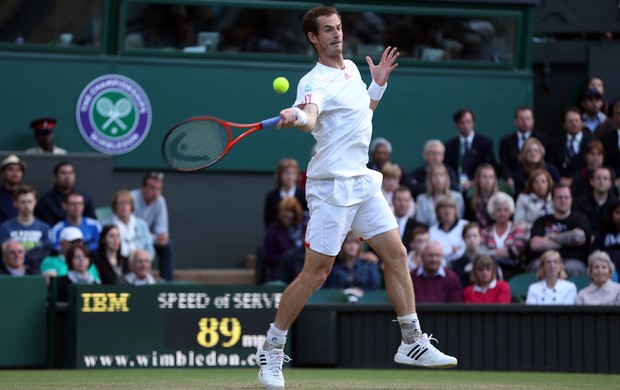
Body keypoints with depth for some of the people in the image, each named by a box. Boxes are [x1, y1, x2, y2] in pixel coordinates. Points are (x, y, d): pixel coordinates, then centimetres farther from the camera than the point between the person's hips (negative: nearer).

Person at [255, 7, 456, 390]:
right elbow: (310, 117, -36)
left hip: (363, 182, 8)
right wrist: (297, 116, -58)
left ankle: (412, 342, 16)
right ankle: (271, 351, 3)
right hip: (332, 186, -8)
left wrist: (379, 84, 12)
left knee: (396, 254, 7)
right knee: (316, 272, -8)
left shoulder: (351, 67, 12)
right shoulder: (315, 82, -14)